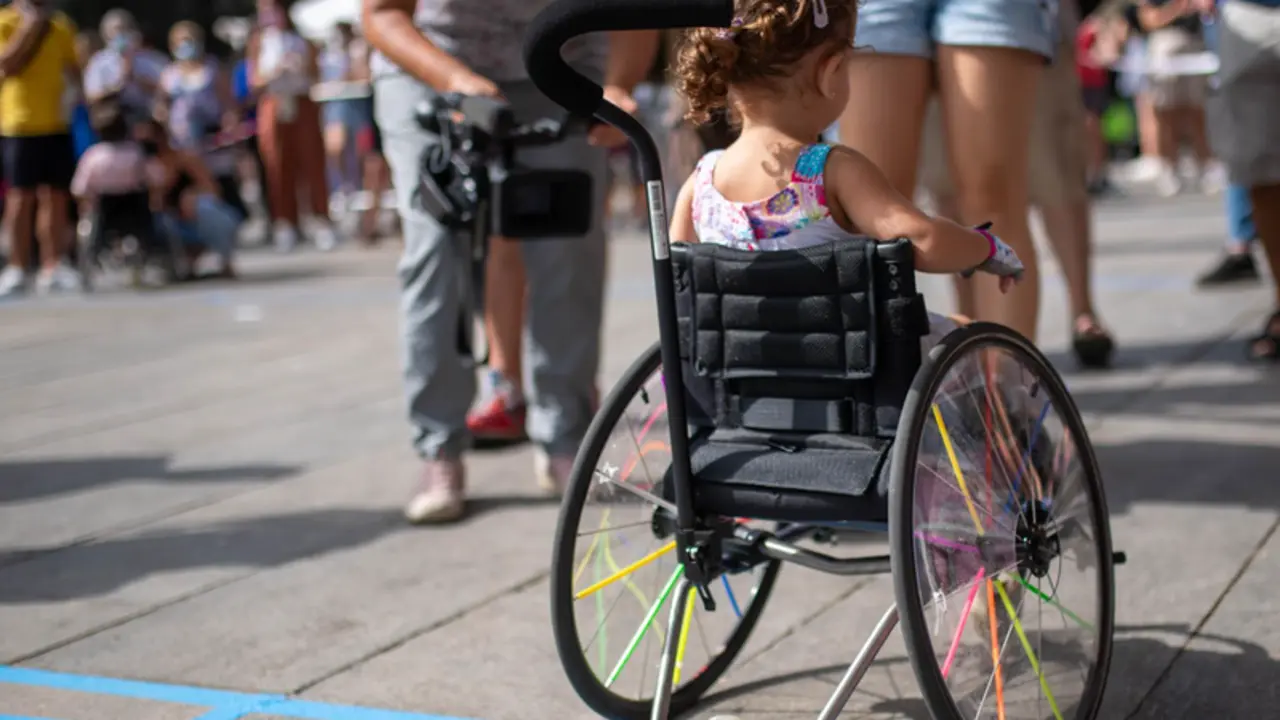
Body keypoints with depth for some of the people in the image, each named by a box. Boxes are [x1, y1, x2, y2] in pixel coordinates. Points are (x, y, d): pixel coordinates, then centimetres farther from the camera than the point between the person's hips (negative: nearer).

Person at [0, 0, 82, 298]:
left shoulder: (61, 25, 12)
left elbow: (74, 73, 19)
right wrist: (30, 27, -17)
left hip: (57, 123, 4)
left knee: (55, 195, 4)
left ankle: (53, 267, 9)